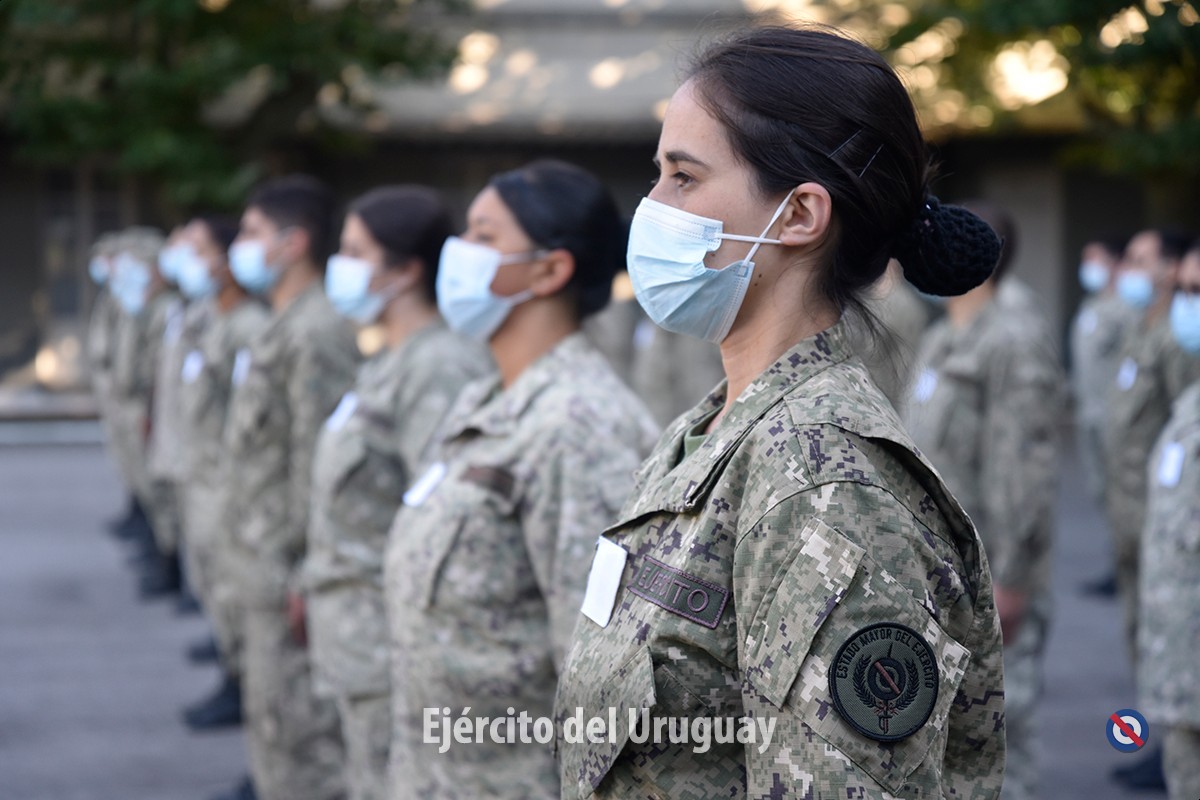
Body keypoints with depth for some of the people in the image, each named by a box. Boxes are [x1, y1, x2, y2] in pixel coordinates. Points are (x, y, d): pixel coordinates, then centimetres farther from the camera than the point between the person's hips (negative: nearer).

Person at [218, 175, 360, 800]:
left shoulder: (316, 335, -18)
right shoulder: (282, 329, 14)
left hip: (289, 574, -11)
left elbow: (319, 466, -22)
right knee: (270, 714, 19)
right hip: (265, 566, 11)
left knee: (298, 730, -6)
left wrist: (302, 580, -21)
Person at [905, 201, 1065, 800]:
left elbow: (1028, 470, -19)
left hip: (988, 582, -9)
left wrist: (1011, 579, -21)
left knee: (998, 733, -5)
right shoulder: (938, 343, 16)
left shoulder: (1013, 344, -13)